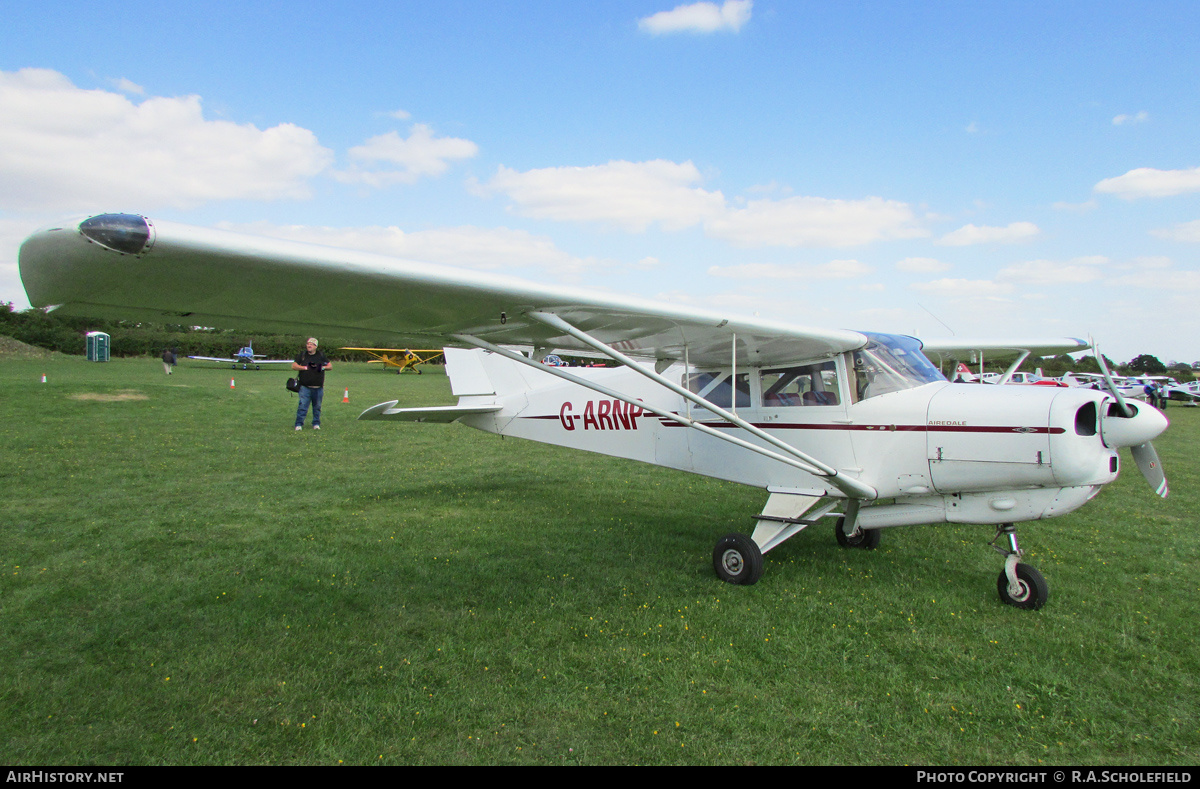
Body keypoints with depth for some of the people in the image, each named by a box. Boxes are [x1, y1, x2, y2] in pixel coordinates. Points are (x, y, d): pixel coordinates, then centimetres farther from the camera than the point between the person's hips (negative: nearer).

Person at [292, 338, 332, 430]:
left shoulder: (321, 356, 10)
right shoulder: (302, 355, 8)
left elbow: (330, 366, 11)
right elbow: (293, 366, 2)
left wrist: (323, 367, -9)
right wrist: (305, 367, -10)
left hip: (318, 387, 1)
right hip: (305, 387, -1)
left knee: (317, 407, 9)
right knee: (302, 406, -7)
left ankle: (316, 423, 19)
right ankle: (299, 424, -2)